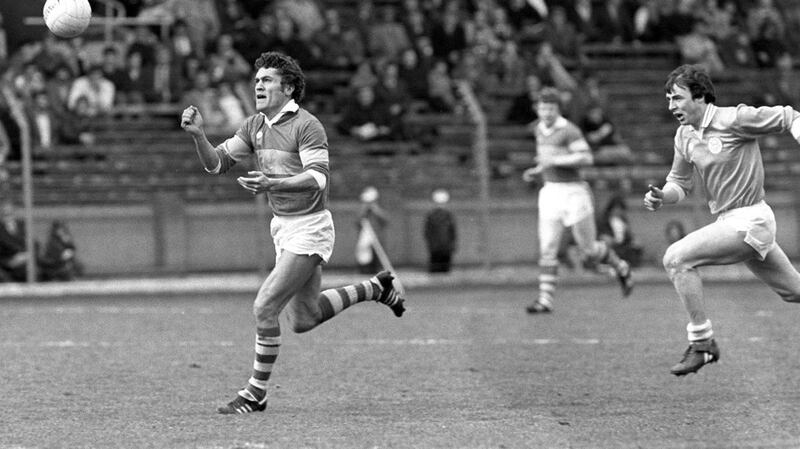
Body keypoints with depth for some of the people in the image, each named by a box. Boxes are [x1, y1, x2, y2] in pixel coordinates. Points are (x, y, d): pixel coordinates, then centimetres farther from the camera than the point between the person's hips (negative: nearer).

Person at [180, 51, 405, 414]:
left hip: (309, 228, -9)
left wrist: (273, 183, -39)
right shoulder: (254, 126, 8)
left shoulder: (306, 125, -15)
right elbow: (216, 163, 5)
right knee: (303, 320, 18)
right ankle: (375, 288, 37)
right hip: (283, 226, 9)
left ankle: (255, 394, -4)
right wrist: (197, 134, -14)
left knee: (264, 307, -15)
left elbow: (318, 179, -24)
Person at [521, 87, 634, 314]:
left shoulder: (569, 130, -13)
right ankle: (545, 300, -7)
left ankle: (621, 268, 31)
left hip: (573, 191, -6)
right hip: (550, 191, 6)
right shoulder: (539, 129, 12)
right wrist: (537, 171, 11)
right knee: (547, 248, -5)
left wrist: (554, 161, -24)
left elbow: (586, 158, -21)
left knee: (589, 248, 4)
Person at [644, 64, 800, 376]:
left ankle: (702, 342, -14)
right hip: (728, 221, 8)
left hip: (750, 219, -8)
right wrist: (661, 196, -7)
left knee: (677, 258, -20)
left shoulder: (734, 119, -15)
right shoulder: (684, 136, 8)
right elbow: (679, 183, 15)